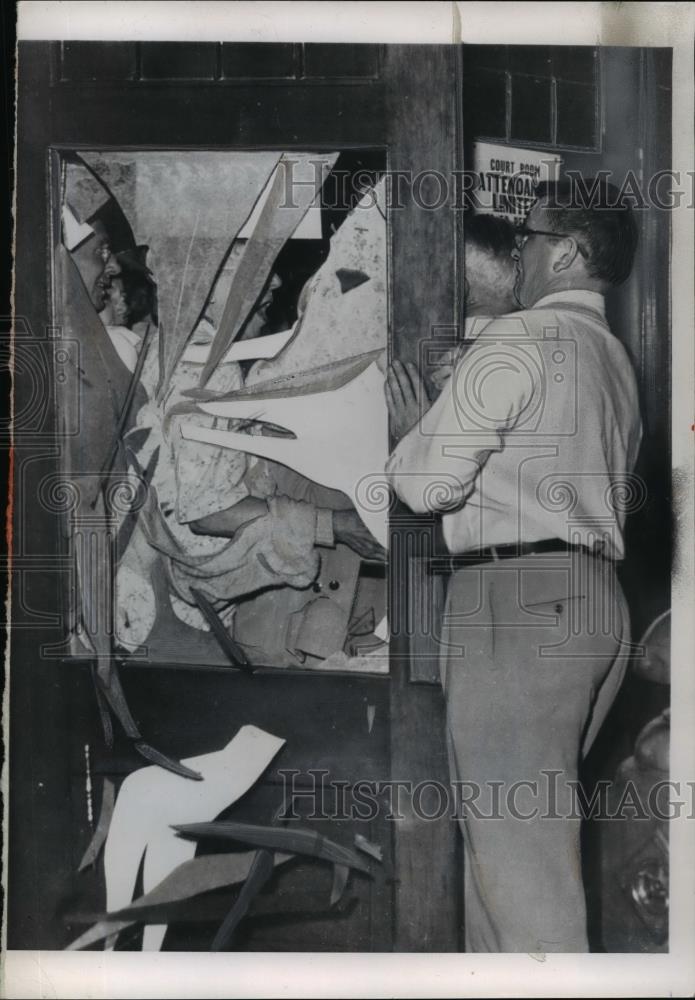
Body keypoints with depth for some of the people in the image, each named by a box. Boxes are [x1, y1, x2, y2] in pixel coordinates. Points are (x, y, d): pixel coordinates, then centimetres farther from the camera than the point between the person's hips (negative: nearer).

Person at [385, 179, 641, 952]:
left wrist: (411, 433, 12)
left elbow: (429, 484, -10)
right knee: (504, 830, 16)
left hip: (517, 598, -9)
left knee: (517, 841, -4)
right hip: (591, 598, 9)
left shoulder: (517, 340, -8)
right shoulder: (613, 359, 21)